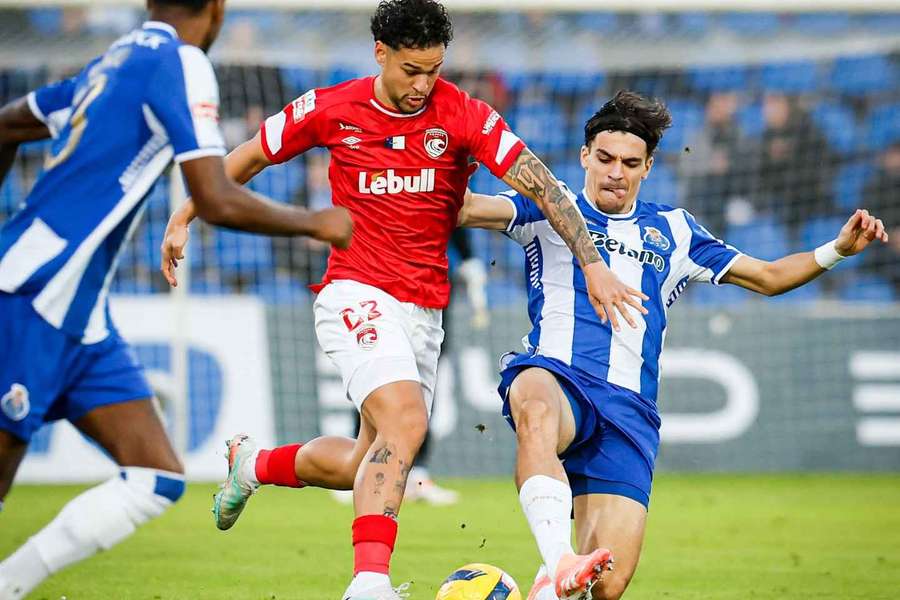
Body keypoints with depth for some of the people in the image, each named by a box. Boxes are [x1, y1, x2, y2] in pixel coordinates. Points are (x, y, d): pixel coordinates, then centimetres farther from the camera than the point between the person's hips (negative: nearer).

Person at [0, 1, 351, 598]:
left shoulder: (116, 62, 17)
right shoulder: (182, 63, -9)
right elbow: (217, 202, -17)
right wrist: (316, 223, -3)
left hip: (82, 319, 9)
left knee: (158, 481, 0)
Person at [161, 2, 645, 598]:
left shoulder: (463, 115, -6)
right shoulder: (331, 110, -4)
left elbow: (541, 185, -11)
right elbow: (249, 157, 11)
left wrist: (593, 264, -20)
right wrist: (184, 219, 15)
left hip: (425, 311, 4)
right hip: (356, 296, -4)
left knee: (371, 466, 8)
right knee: (406, 421, -28)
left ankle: (254, 463, 36)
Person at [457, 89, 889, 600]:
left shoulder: (672, 231, 25)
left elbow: (769, 277, 31)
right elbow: (465, 209, -2)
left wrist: (838, 249, 16)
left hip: (630, 408, 3)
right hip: (555, 375, -3)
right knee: (537, 415, -45)